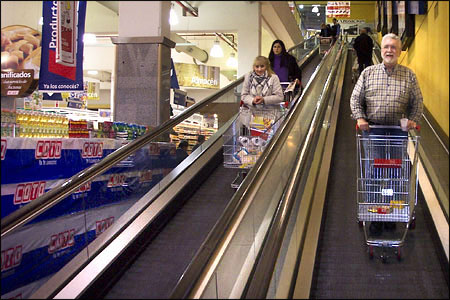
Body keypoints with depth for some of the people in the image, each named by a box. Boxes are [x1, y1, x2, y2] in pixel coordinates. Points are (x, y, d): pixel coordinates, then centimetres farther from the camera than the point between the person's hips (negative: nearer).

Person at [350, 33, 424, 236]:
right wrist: (360, 118, -7)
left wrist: (413, 120, -5)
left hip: (398, 131, 1)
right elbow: (355, 98, 7)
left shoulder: (409, 75, 9)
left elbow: (417, 101, 10)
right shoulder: (368, 73, 8)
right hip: (373, 129, 0)